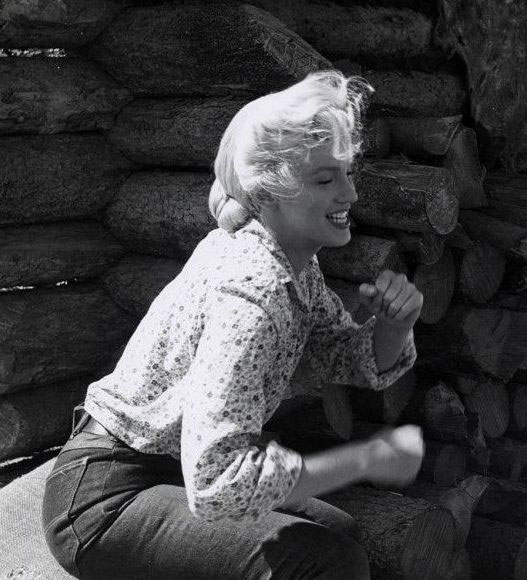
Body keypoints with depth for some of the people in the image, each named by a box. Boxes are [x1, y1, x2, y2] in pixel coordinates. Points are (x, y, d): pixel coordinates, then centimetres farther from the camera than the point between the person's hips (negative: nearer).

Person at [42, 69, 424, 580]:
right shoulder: (250, 286, -29)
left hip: (177, 474, 9)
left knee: (340, 531, 14)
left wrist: (394, 322, -12)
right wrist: (370, 456, -27)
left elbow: (356, 364, 9)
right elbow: (215, 483, -35)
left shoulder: (293, 260, 0)